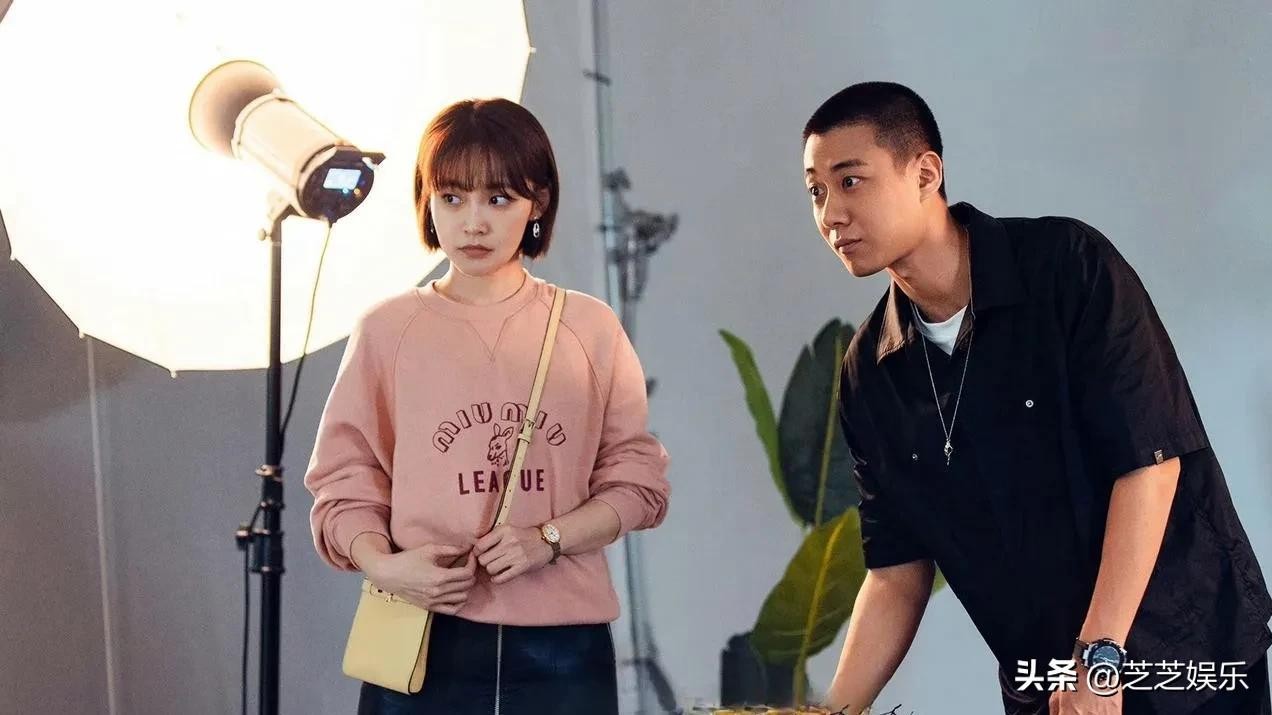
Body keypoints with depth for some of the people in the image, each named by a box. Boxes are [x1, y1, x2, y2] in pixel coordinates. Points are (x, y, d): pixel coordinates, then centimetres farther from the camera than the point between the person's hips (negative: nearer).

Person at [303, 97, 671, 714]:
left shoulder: (589, 328, 6)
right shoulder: (387, 329, 5)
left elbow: (638, 481, 6)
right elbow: (345, 480, 5)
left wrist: (547, 540, -10)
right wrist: (381, 564, -13)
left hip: (562, 645, 1)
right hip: (425, 641, -1)